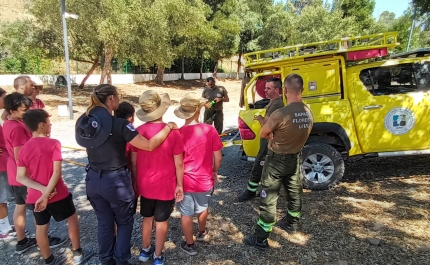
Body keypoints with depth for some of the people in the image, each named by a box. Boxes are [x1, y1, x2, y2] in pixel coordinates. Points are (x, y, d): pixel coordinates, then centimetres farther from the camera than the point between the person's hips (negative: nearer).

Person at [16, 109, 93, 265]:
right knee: (72, 218, 15)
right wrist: (46, 194, -18)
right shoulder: (53, 144, -15)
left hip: (34, 197, 5)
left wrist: (42, 189, -11)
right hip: (57, 194, -5)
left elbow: (20, 177, -4)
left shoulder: (24, 148, 1)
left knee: (41, 227, 15)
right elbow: (57, 172, -22)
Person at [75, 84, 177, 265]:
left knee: (104, 222, 22)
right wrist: (168, 126, -12)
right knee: (124, 222, 18)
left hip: (93, 179, 6)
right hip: (116, 181, -6)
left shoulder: (85, 122, -2)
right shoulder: (119, 125, -22)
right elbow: (149, 145, -22)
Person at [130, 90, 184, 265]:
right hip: (165, 186, -3)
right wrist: (179, 185, 0)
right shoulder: (172, 133, -20)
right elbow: (178, 164, -14)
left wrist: (136, 182, 13)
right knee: (162, 221, 15)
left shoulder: (138, 132, -10)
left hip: (145, 185, 3)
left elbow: (133, 161, -1)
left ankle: (145, 251, 42)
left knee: (147, 218, 23)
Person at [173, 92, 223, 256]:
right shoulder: (210, 130, -15)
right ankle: (202, 233, 53)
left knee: (186, 214, 17)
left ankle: (189, 245, 33)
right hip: (205, 180, 3)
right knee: (202, 208, 28)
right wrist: (215, 172, 11)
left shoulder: (178, 133, -19)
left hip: (185, 181, -2)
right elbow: (218, 157, -8)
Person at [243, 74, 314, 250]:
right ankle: (291, 224, 46)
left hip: (277, 160, -7)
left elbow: (263, 134, -15)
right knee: (294, 193, 24)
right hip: (296, 158, 7)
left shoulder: (280, 114, -28)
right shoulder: (309, 113, -5)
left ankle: (260, 238, 14)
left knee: (268, 199, 3)